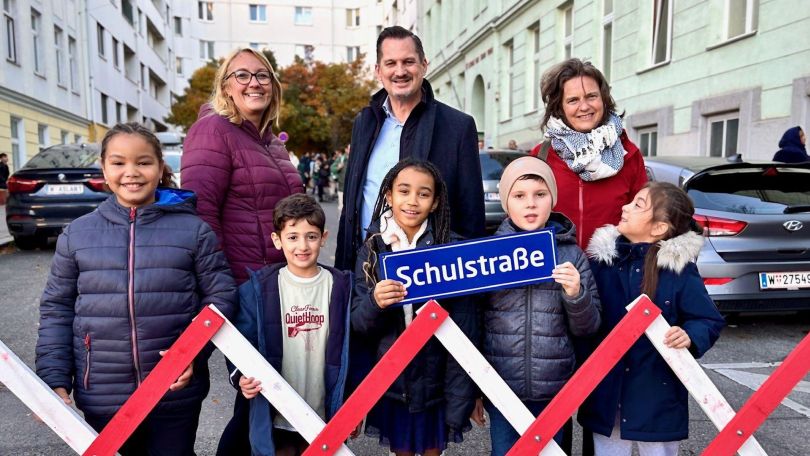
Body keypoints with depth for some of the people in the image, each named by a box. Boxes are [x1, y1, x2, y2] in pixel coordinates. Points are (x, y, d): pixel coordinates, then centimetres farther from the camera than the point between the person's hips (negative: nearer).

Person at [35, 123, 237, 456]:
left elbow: (220, 296, -2)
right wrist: (55, 380, 1)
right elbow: (56, 310, 7)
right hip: (101, 397, 2)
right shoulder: (76, 234, 3)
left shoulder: (194, 230, -4)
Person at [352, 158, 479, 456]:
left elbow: (464, 328, -8)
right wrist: (374, 303, -26)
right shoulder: (372, 251, -4)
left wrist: (460, 397, -9)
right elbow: (358, 327, -4)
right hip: (390, 384, 1)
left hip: (435, 383, -1)